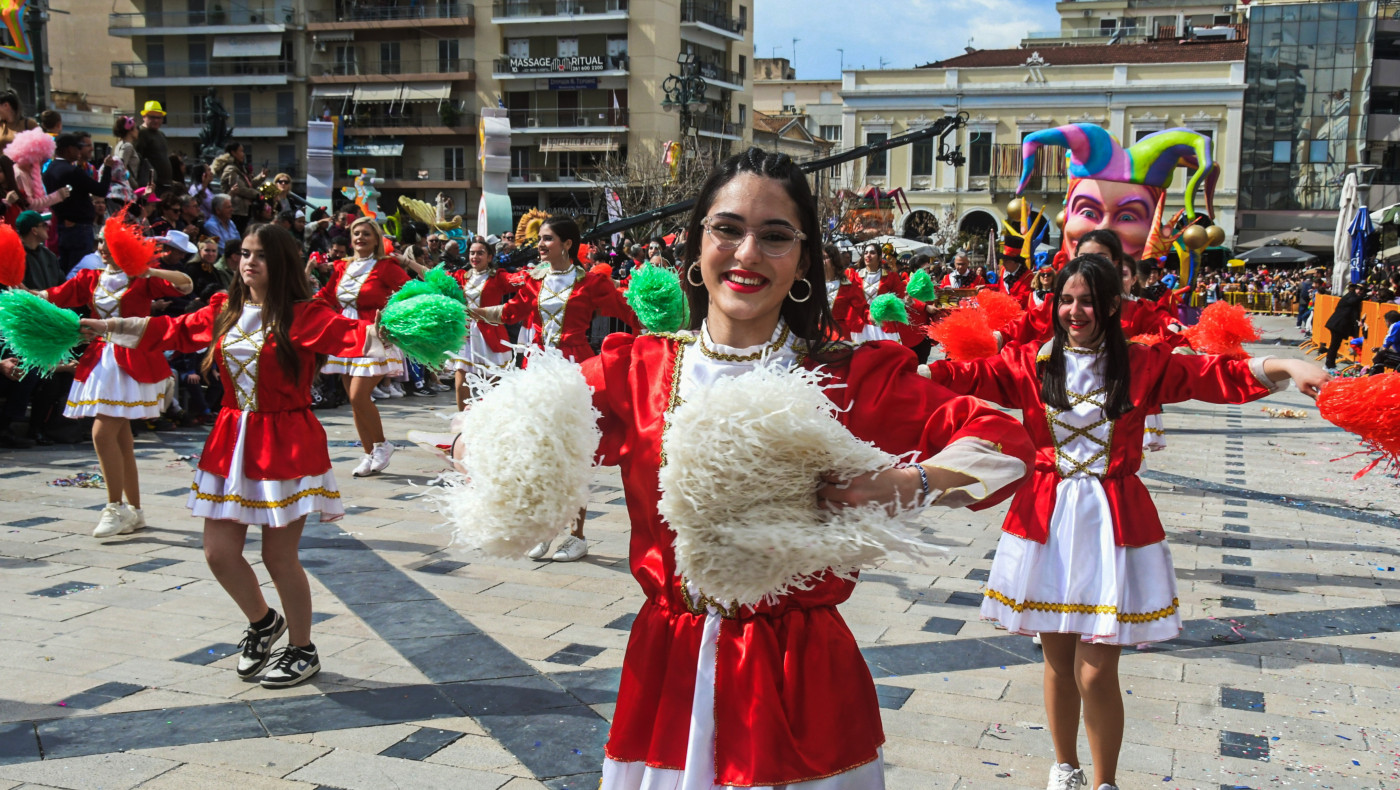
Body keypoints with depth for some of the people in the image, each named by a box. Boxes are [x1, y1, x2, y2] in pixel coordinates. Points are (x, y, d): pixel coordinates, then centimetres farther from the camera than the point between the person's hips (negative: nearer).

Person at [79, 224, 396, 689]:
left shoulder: (303, 315, -9)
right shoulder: (224, 311, 8)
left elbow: (348, 335, -23)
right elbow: (173, 331, 16)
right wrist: (103, 327, 16)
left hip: (286, 445, -6)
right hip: (232, 442, 6)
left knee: (279, 556, 2)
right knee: (219, 552, 7)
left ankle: (303, 651, 23)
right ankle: (262, 622, 35)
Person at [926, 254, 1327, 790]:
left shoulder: (1142, 364, -1)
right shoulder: (1032, 363, 2)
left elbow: (1217, 376, -10)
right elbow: (966, 376, -5)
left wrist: (1288, 368, -25)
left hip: (1112, 523, -2)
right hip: (1045, 520, 2)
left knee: (1095, 673, -3)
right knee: (1057, 661, 14)